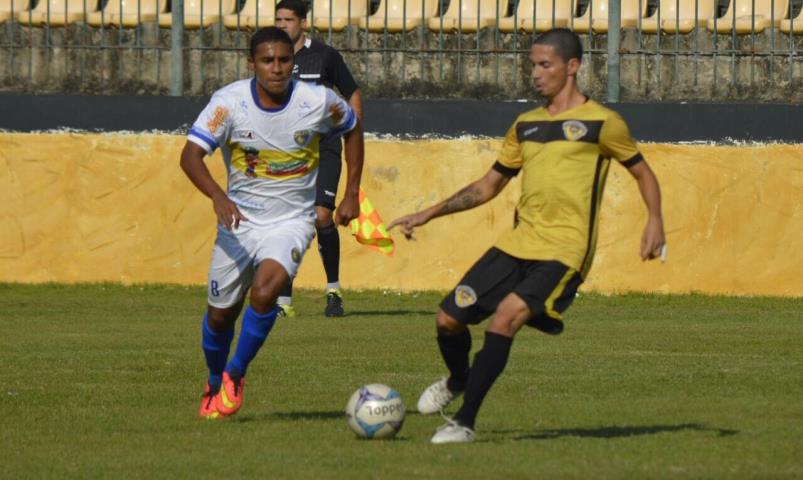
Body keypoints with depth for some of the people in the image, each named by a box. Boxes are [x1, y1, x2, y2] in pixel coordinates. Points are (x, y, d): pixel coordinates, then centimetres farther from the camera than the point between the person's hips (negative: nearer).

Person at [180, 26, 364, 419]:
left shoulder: (318, 102, -12)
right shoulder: (230, 101, -15)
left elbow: (353, 129, 10)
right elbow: (190, 154, -23)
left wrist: (351, 193, 5)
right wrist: (218, 197, -40)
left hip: (292, 221, -1)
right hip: (239, 220, 1)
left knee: (265, 290, -28)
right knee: (220, 313, 8)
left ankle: (236, 375, -7)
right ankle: (214, 384, 38)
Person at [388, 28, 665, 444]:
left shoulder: (599, 122, 0)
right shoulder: (526, 125, 16)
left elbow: (642, 172, 8)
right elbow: (489, 185, 23)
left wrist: (654, 221, -10)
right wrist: (427, 215, 17)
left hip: (564, 250, -6)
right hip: (518, 241, 6)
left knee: (507, 316, -28)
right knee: (449, 318, -1)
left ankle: (465, 422, -20)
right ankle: (458, 381, 34)